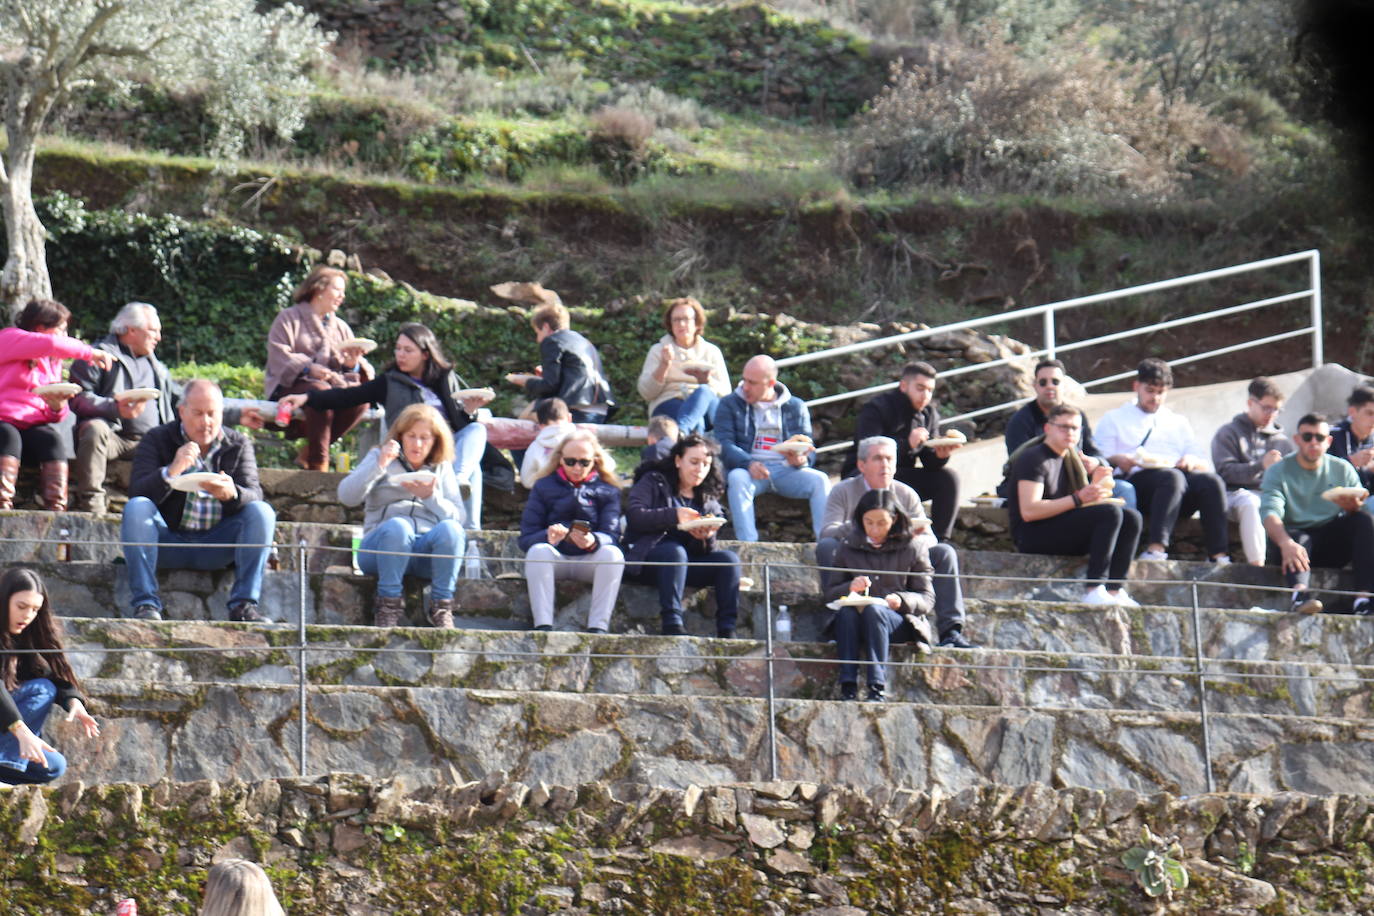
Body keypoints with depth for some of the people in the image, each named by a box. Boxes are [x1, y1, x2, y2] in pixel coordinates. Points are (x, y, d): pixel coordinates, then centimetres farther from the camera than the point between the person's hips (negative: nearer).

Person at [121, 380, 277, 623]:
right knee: (136, 508, -28)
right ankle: (146, 604, -31)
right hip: (169, 544, -1)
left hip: (216, 545, 1)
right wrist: (171, 472, -32)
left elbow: (254, 495, -8)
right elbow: (137, 493, -13)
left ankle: (244, 605, -22)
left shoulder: (239, 445, 7)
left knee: (262, 512, -20)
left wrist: (233, 494, -33)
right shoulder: (157, 440, 2)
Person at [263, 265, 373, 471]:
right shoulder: (289, 318, 8)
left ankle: (306, 456, -23)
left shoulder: (341, 327, 24)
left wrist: (354, 365, -7)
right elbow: (279, 356, -9)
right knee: (321, 391, -38)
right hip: (290, 385, -5)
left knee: (360, 396, -28)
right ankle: (318, 462, -35)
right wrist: (308, 368, -26)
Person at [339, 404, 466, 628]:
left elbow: (457, 517, 7)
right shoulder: (379, 457, 16)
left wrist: (431, 497, -12)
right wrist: (379, 466, -13)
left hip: (428, 551, 2)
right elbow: (346, 496, 0)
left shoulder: (442, 468, 21)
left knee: (449, 529, -32)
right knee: (397, 526, -36)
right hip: (382, 547, -2)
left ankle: (441, 607, -24)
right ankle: (389, 604, -26)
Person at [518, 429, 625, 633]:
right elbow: (526, 538, -2)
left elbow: (611, 536, -6)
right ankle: (542, 625, -41)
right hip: (554, 559, 0)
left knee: (613, 554, -30)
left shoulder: (607, 491, 10)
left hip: (590, 562, 0)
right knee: (537, 551, -32)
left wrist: (593, 541, -32)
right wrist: (547, 537, -27)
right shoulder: (544, 487, 9)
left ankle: (598, 627, -37)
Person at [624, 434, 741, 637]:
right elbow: (634, 515, -12)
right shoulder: (653, 482, 6)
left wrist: (706, 538, -15)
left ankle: (727, 630, -29)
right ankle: (672, 625, -44)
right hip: (647, 558, -5)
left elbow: (707, 551, 10)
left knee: (728, 558, -18)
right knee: (675, 551, -35)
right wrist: (674, 515, -24)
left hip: (685, 566, 5)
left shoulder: (708, 500, 18)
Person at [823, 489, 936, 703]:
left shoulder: (912, 548, 8)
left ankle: (878, 689, -45)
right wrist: (849, 588, -10)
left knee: (873, 610, -36)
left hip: (899, 623, -2)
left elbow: (927, 599, 4)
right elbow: (830, 593, 12)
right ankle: (848, 689, -43)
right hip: (852, 620, 2)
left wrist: (901, 600, -16)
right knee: (847, 612, -34)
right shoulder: (848, 547, 13)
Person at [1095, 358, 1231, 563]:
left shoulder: (1179, 422, 32)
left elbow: (1204, 465, 24)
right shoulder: (1114, 419, 23)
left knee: (1210, 481, -30)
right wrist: (1118, 460, -16)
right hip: (1135, 482, -4)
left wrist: (1193, 461, -1)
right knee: (1172, 477, -38)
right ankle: (1156, 548, -53)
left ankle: (1220, 555, -42)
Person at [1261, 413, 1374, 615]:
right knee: (1297, 538, -35)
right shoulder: (1278, 471, -1)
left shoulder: (1343, 469, 9)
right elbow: (1269, 512, -19)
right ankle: (1299, 592, -64)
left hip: (1334, 542, 3)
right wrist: (1286, 543, -41)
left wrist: (1353, 505, -27)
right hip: (1294, 536, -3)